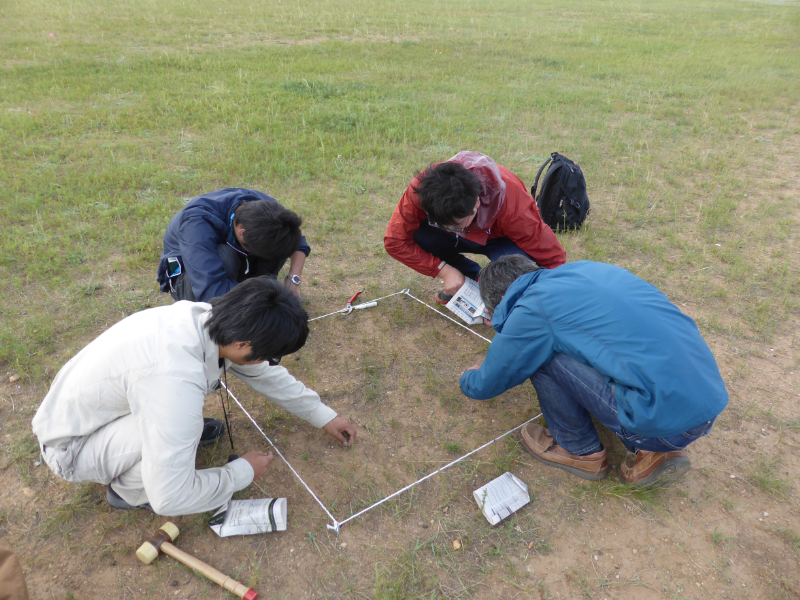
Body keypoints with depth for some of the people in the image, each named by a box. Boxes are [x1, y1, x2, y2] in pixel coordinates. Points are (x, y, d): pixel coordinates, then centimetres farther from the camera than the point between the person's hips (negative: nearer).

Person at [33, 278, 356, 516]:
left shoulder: (204, 315, -16)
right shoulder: (175, 378, -41)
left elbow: (264, 373, 3)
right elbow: (169, 499, -33)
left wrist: (322, 415, 11)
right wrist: (243, 472, -17)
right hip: (70, 446, -7)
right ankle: (129, 489, 1)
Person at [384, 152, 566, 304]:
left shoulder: (510, 202, -38)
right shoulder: (424, 188, -33)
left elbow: (553, 258, -29)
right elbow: (395, 241, -24)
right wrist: (444, 270, -29)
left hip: (500, 240, -3)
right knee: (418, 234, -29)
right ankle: (472, 277, -3)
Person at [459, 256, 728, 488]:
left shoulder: (532, 311, -8)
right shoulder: (587, 269, 14)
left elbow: (485, 386, 6)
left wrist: (468, 377, 30)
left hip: (670, 420, -8)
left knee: (539, 356, -5)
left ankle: (581, 451, 15)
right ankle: (657, 452, 17)